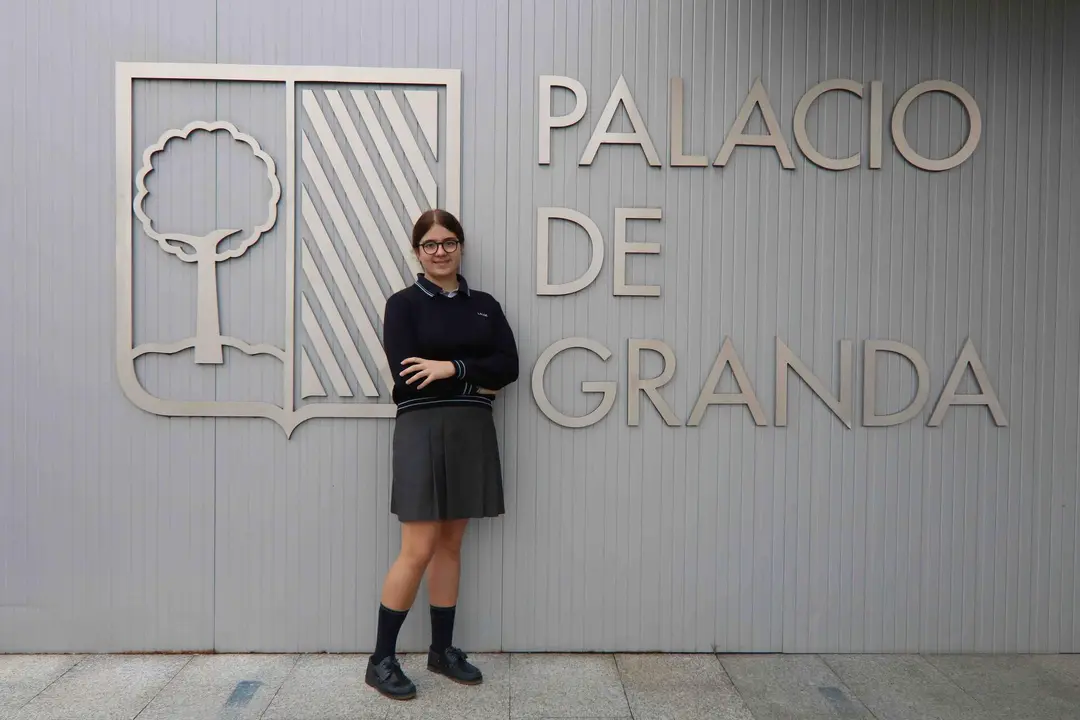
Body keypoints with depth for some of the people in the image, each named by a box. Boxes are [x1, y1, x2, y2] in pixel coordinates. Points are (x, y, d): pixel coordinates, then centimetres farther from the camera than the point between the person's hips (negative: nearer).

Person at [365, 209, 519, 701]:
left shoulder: (485, 305, 12)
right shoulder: (403, 304, 0)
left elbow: (508, 366, -1)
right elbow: (407, 376, -12)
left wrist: (452, 368, -14)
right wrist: (477, 382, -8)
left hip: (472, 432, 4)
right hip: (422, 430, -4)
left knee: (450, 545, 12)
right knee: (418, 550, -4)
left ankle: (443, 649, 25)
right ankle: (381, 659, 11)